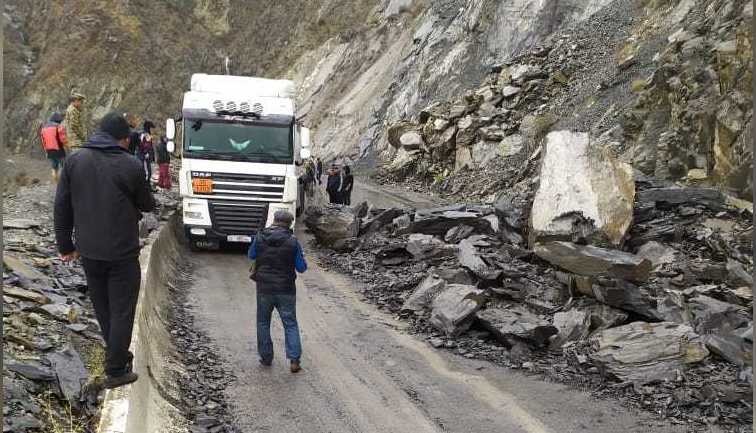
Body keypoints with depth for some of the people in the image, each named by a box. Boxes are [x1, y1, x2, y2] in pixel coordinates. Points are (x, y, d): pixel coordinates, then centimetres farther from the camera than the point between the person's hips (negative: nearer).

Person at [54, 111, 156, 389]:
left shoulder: (74, 161, -1)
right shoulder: (130, 165, -14)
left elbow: (61, 207, 2)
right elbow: (147, 205, -1)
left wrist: (65, 245, 11)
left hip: (88, 252, 5)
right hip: (122, 252, -4)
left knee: (102, 309, 20)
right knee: (122, 311, 5)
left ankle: (117, 354, 34)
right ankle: (116, 371, 8)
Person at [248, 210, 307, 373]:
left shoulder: (260, 238, -5)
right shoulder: (292, 242, -10)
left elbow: (251, 255, 13)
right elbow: (301, 267, -4)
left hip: (264, 288, 1)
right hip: (286, 290, -1)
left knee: (263, 323, 18)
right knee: (290, 324, 6)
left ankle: (266, 358, 22)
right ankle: (294, 360, -1)